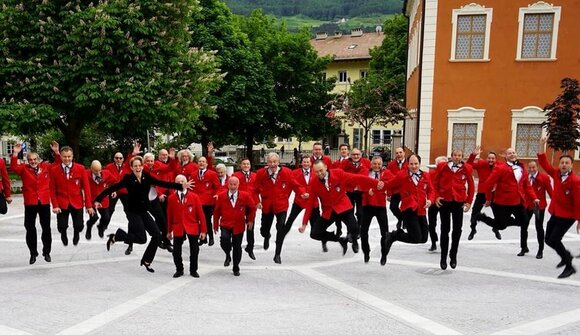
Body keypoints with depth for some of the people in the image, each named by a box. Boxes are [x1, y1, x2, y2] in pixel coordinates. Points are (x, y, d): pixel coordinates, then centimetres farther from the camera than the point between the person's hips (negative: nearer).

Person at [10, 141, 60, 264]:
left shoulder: (45, 166, 5)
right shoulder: (24, 169, 2)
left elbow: (57, 164, 6)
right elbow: (13, 167, -13)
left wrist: (56, 152, -10)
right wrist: (15, 154, -24)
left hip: (44, 202, 1)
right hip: (30, 203, -1)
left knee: (46, 228, 8)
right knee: (30, 228, 6)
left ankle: (46, 252, 21)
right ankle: (33, 253, 17)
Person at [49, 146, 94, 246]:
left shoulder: (80, 168, -3)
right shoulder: (54, 170, -3)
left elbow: (86, 188, -2)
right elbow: (52, 189, -1)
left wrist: (89, 205, -4)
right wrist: (55, 205, -9)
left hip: (77, 203, 0)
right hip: (62, 204, 0)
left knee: (79, 226, 0)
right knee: (62, 227, -1)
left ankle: (76, 234, 37)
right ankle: (64, 235, 37)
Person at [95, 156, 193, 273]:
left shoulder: (147, 177, -2)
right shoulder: (128, 179, -12)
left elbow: (163, 183, -9)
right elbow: (112, 188, -13)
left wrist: (181, 186, -17)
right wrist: (98, 199, -19)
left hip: (144, 211, 5)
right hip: (133, 212, -5)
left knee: (157, 235, -2)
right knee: (141, 238, -12)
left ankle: (147, 261, 15)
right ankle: (115, 236, 9)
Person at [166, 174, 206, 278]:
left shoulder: (194, 197, -3)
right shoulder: (171, 198, -1)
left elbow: (200, 214, -2)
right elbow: (169, 215, 3)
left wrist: (203, 230, -4)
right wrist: (169, 231, 6)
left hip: (193, 227, 0)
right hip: (178, 228, 0)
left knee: (194, 250, 5)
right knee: (176, 251, 1)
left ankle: (193, 270, 22)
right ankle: (179, 270, 20)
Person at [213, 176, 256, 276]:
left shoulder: (245, 196, -4)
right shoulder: (221, 196, -3)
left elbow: (252, 208, 11)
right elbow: (217, 211, 4)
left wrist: (250, 220, 10)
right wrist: (215, 225, 6)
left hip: (238, 226, 1)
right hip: (225, 224, 0)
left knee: (237, 247, 5)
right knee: (224, 239, -27)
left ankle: (236, 268, 23)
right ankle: (228, 255, 5)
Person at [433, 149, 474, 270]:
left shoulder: (466, 169, 0)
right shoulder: (442, 167, -1)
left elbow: (471, 186, 7)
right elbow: (435, 183, 5)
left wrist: (469, 201, 2)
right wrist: (436, 196, -5)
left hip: (459, 201, 1)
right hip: (444, 201, -1)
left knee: (457, 229, 6)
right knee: (445, 229, 4)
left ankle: (453, 256, 22)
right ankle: (443, 258, 12)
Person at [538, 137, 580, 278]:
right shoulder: (556, 174, 0)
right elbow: (544, 163, 3)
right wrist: (542, 145, -6)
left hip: (567, 216, -7)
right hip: (555, 213, 7)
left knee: (554, 240, -13)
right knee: (548, 239, 11)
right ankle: (566, 256, 38)